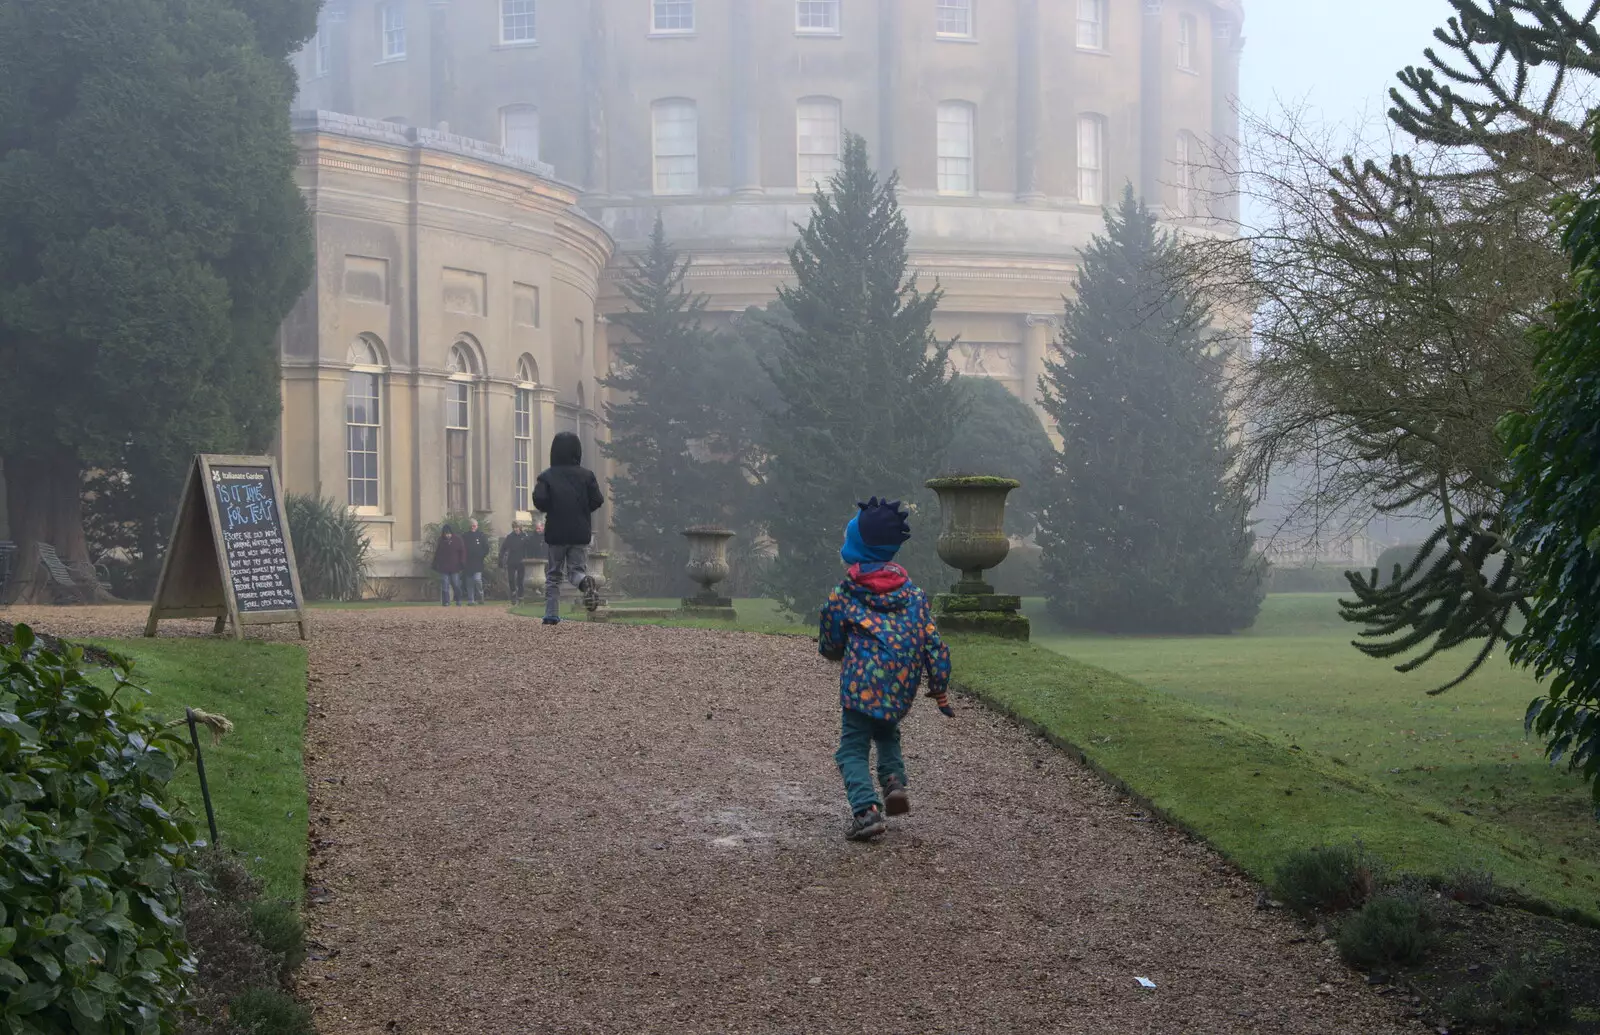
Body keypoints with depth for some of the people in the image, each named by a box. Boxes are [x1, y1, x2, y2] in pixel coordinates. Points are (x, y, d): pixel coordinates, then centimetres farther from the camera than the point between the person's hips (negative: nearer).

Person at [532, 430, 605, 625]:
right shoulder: (586, 475, 0)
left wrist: (548, 510, 5)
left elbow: (539, 500, -17)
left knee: (553, 575, 12)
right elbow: (597, 500, -6)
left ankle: (551, 615, 6)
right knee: (577, 569, 9)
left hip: (555, 533, -1)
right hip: (581, 534, 1)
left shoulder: (547, 476, -5)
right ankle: (585, 581, -26)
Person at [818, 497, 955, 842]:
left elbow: (830, 645, 11)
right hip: (902, 687, 5)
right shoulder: (913, 592, 11)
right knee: (887, 734, 30)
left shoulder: (843, 594, 2)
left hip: (862, 684, -4)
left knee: (853, 748, 1)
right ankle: (894, 781, 5)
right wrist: (940, 688, 13)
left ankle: (866, 810, -19)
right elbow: (932, 642, 8)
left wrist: (830, 651, 36)